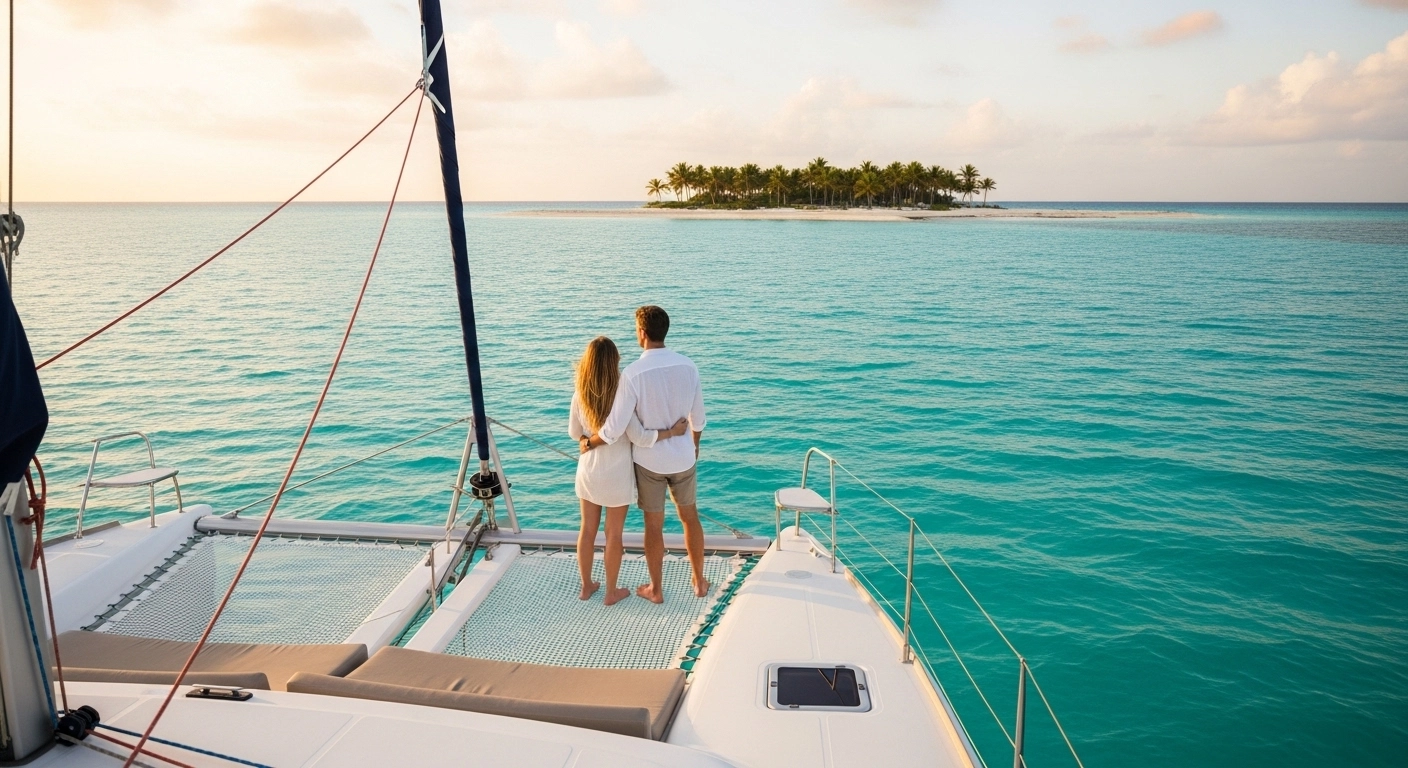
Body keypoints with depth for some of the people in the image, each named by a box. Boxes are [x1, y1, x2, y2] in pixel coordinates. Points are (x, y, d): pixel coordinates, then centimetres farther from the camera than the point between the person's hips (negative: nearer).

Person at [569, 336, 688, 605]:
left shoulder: (579, 396, -8)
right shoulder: (620, 396, -22)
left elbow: (574, 433, 5)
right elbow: (640, 437, -23)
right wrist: (673, 431, -12)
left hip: (588, 471, 4)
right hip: (616, 474, -4)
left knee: (587, 530, 18)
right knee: (613, 534, 11)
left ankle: (587, 586, 33)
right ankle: (611, 592, 24)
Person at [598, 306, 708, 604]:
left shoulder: (633, 373, -21)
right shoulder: (688, 366, -8)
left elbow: (615, 427, -21)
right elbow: (698, 416, 3)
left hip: (649, 460, -3)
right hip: (683, 457, 3)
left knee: (653, 524, 12)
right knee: (690, 516, 20)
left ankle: (656, 589, 28)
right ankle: (699, 581, 33)